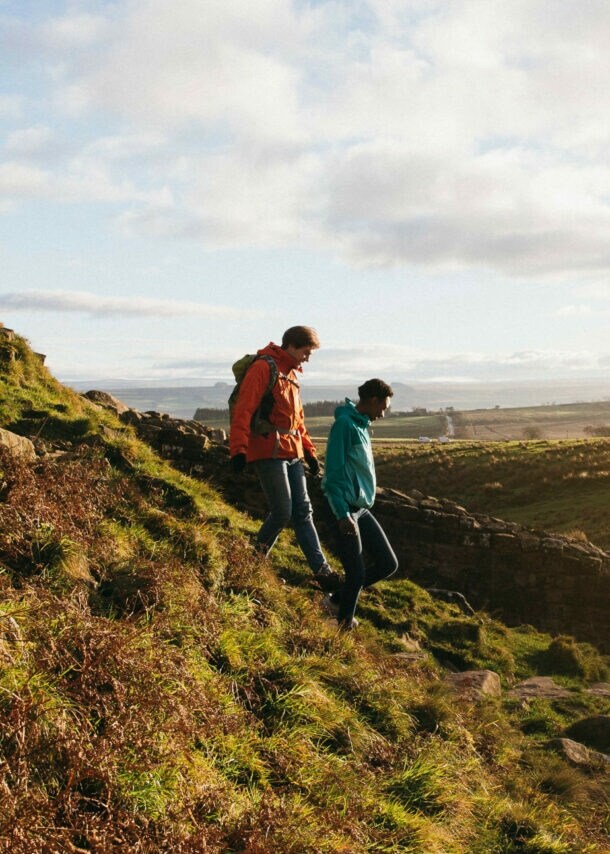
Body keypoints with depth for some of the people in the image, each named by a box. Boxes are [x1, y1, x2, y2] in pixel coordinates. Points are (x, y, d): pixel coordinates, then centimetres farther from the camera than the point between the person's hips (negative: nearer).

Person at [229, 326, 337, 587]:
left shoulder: (292, 374, 19)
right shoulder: (263, 368, -9)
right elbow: (243, 410, -16)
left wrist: (309, 451, 24)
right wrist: (239, 449, -24)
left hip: (292, 454, 9)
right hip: (269, 453, -9)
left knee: (303, 512, 7)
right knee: (282, 513, -6)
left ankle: (321, 570, 9)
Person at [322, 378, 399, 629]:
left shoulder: (361, 425, 15)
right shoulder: (345, 423, -13)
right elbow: (334, 472, -18)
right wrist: (342, 514, -23)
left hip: (362, 508, 9)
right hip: (347, 509, -9)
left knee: (388, 564, 9)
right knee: (357, 573, -6)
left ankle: (338, 600, 21)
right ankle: (344, 623, 15)